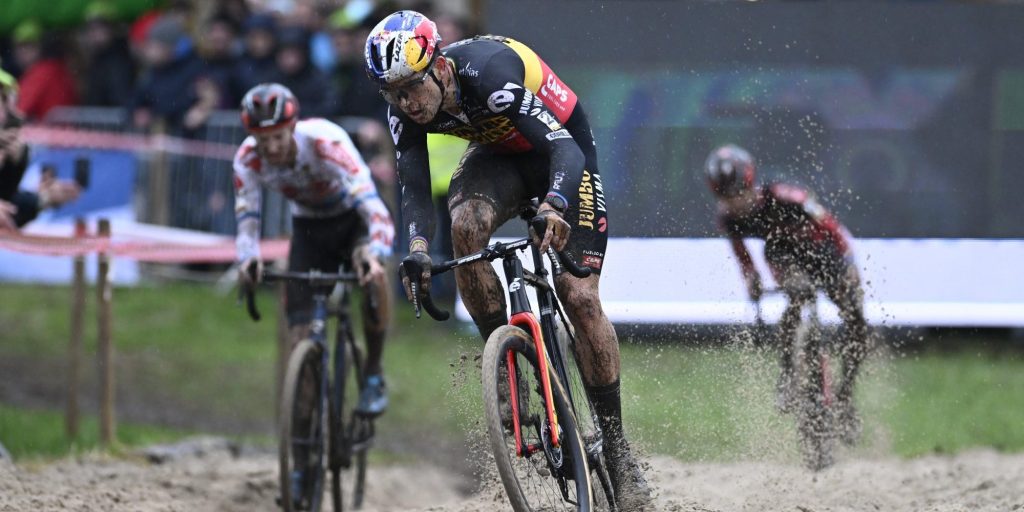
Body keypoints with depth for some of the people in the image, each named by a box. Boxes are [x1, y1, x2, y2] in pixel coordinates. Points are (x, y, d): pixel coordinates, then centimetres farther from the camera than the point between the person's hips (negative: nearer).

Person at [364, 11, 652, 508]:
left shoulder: (489, 72, -38)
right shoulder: (405, 106, -21)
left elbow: (565, 149, -45)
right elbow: (414, 188, -24)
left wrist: (555, 207, -64)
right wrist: (418, 247, -44)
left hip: (562, 148, -4)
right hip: (499, 155, 4)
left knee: (579, 296, -13)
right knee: (465, 226, -29)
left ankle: (617, 447, -3)